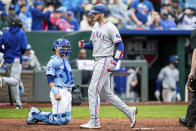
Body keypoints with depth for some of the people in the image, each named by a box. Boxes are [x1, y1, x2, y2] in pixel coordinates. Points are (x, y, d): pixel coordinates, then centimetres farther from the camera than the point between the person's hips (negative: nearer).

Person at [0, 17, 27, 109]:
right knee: (15, 80, -15)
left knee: (14, 82, 10)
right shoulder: (21, 33, -1)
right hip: (17, 59, -5)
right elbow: (23, 47, -11)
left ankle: (18, 104, 10)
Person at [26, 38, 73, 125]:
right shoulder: (54, 61, -8)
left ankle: (38, 115, 18)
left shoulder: (65, 61, 22)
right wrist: (55, 93, -26)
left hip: (68, 93, 10)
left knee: (66, 120, 8)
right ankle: (34, 114, 1)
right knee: (58, 120, -16)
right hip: (59, 91, -10)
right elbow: (50, 79, -16)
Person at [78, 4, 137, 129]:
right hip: (98, 62, 10)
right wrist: (84, 45, 1)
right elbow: (92, 44, 23)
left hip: (105, 61, -10)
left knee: (93, 90, -11)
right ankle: (129, 111, 19)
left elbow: (120, 46, -14)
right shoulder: (96, 27, 15)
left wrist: (114, 62, -22)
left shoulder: (110, 28, -13)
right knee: (106, 93, 12)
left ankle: (94, 122, -8)